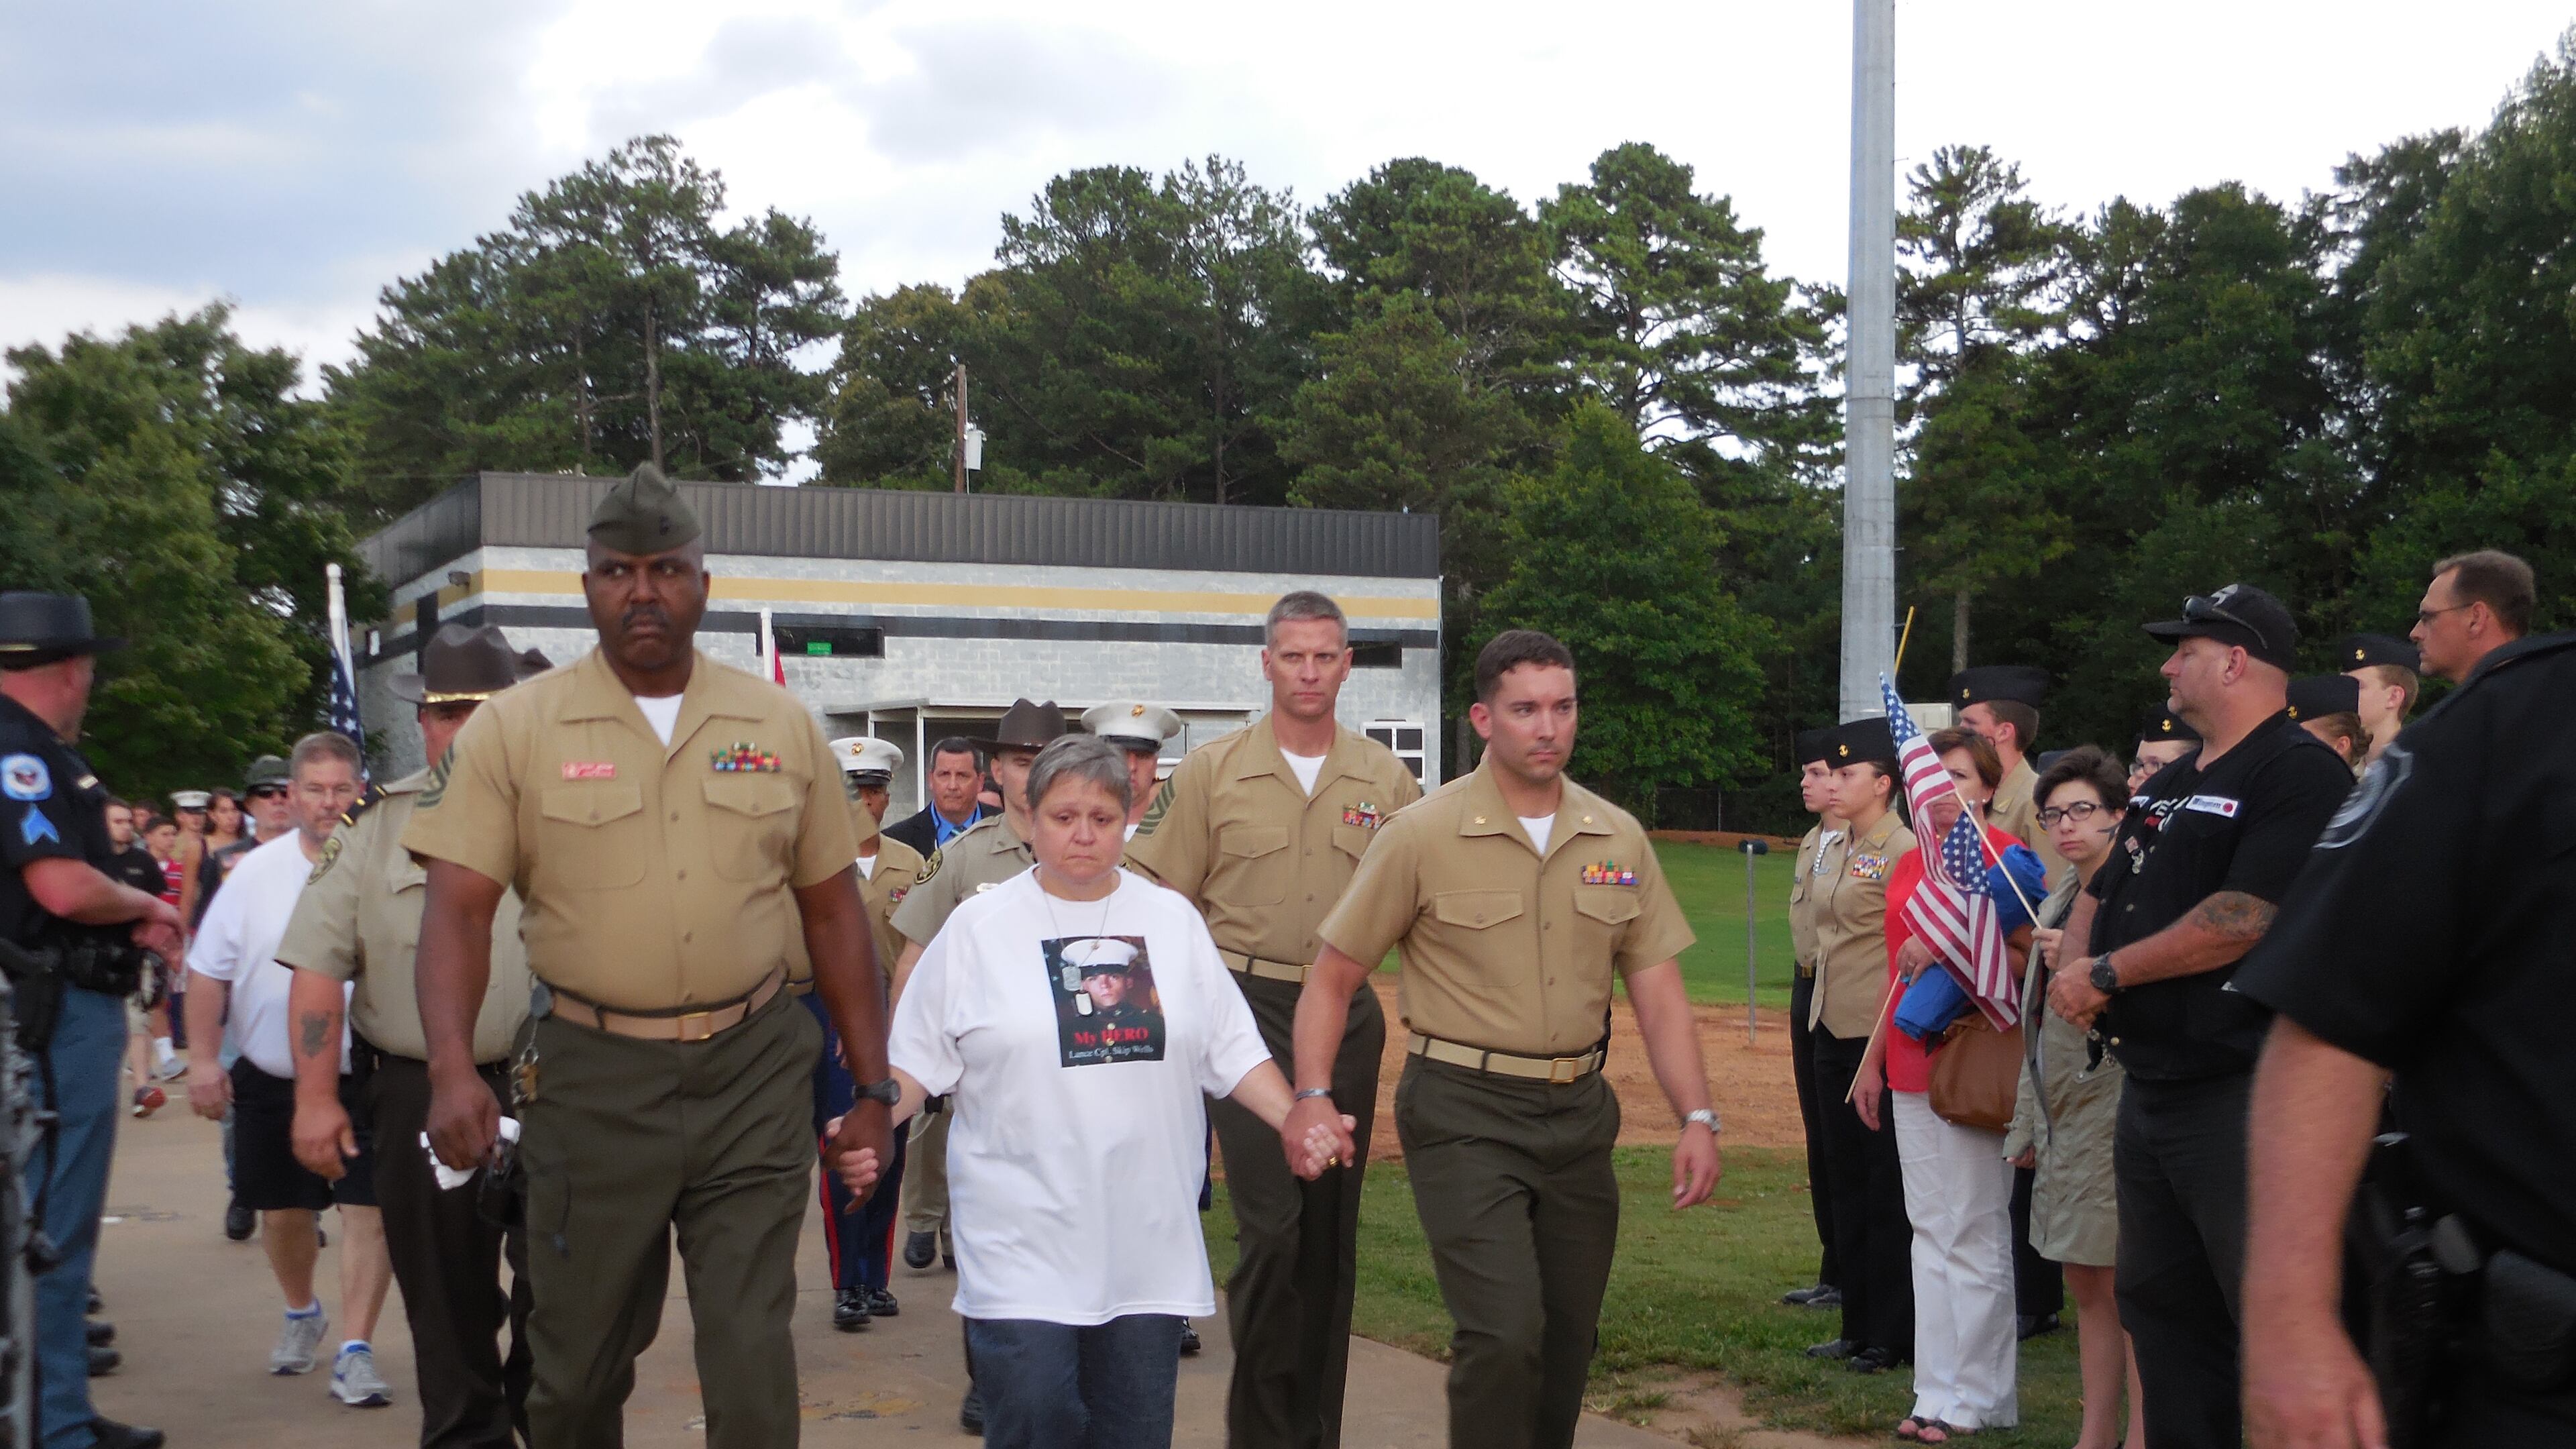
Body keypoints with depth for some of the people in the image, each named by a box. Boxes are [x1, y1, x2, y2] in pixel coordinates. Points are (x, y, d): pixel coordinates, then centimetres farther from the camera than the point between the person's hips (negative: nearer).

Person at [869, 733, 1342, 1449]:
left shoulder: (1174, 921, 10)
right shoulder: (978, 927, 3)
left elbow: (1232, 1052, 11)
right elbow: (916, 1060, 4)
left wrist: (1296, 1122, -2)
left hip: (1148, 1239, 3)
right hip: (1024, 1242, -2)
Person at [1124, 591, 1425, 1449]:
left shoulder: (1386, 780, 6)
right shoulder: (1213, 772, 1)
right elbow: (1166, 902, 4)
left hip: (1348, 1013, 3)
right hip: (1249, 1008, -2)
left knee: (1331, 1230, 9)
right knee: (1271, 1225, -11)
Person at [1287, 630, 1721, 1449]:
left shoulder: (1618, 839, 5)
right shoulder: (1422, 836, -7)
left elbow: (1657, 991, 8)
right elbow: (1334, 977, -3)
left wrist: (1697, 1118, -1)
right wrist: (1313, 1095, -16)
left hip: (1577, 1108, 5)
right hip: (1464, 1112, -5)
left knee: (1569, 1341, 12)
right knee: (1504, 1334, -16)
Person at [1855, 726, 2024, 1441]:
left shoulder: (2003, 854, -7)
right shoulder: (1910, 862, 16)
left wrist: (1944, 952, -26)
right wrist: (1873, 1059, 22)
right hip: (1912, 1066, 8)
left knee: (1974, 1234, -3)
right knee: (1930, 1229, 10)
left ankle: (1974, 1398, 4)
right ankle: (1939, 1390, 15)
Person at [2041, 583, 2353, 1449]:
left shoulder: (2299, 774, -12)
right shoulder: (2168, 786, 18)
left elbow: (2248, 917, -21)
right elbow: (2100, 893, 23)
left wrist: (2109, 973, -14)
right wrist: (2075, 968, 0)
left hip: (2242, 1092, -10)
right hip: (2151, 1082, 10)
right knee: (2158, 1303, 15)